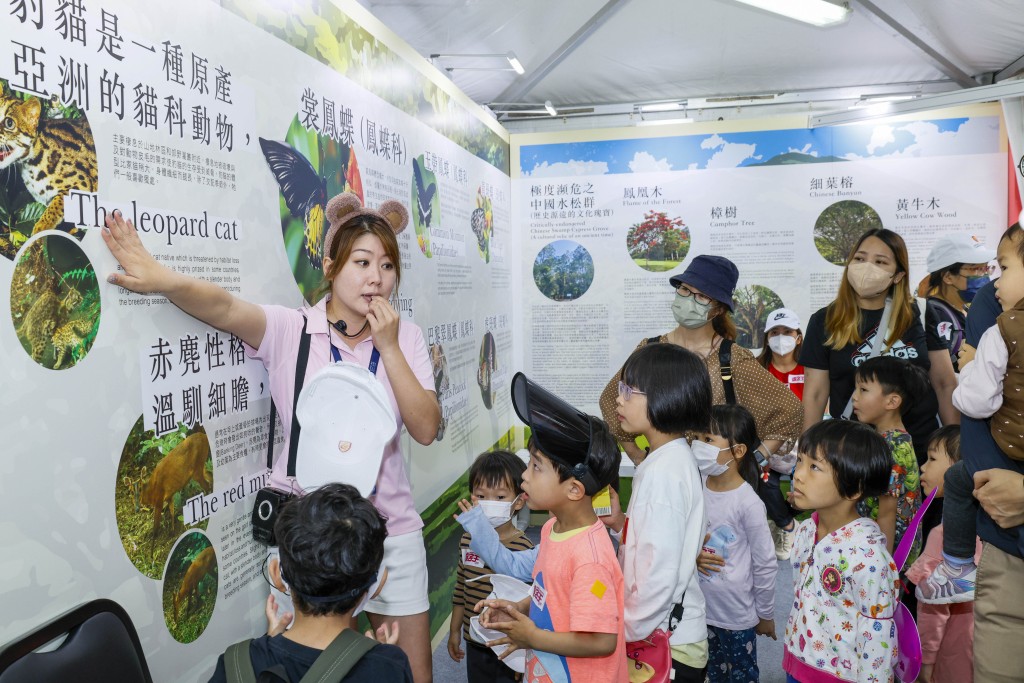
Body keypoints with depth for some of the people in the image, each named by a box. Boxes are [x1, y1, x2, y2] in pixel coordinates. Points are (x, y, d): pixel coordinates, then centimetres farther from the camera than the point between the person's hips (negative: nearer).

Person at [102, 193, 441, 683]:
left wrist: (388, 347, -16)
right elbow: (225, 307, -26)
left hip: (390, 525, 3)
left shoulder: (405, 337, -1)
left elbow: (426, 429, -9)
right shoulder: (289, 329, -8)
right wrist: (162, 279, -45)